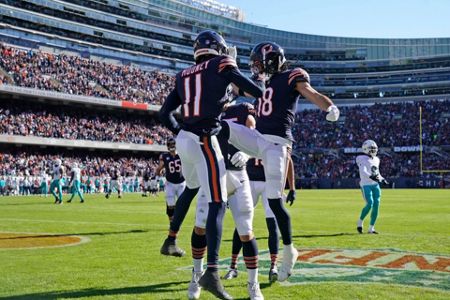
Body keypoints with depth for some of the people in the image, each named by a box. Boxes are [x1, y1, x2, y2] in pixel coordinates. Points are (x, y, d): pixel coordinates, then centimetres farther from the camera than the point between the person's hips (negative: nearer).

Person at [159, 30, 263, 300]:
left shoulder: (184, 77, 17)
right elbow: (256, 91, 2)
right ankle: (212, 272, -17)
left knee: (191, 188, 32)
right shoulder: (222, 65, 2)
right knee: (217, 204, -8)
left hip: (184, 140, 7)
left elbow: (165, 114, 17)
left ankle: (171, 240, 40)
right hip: (204, 143, -7)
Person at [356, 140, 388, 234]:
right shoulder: (363, 160, -8)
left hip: (375, 185, 7)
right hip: (366, 185, -7)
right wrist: (371, 177, -40)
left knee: (376, 206, -1)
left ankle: (371, 228, 7)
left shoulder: (376, 160, 16)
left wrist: (382, 179, 8)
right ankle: (360, 222, 6)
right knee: (370, 204, -18)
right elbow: (363, 172, -24)